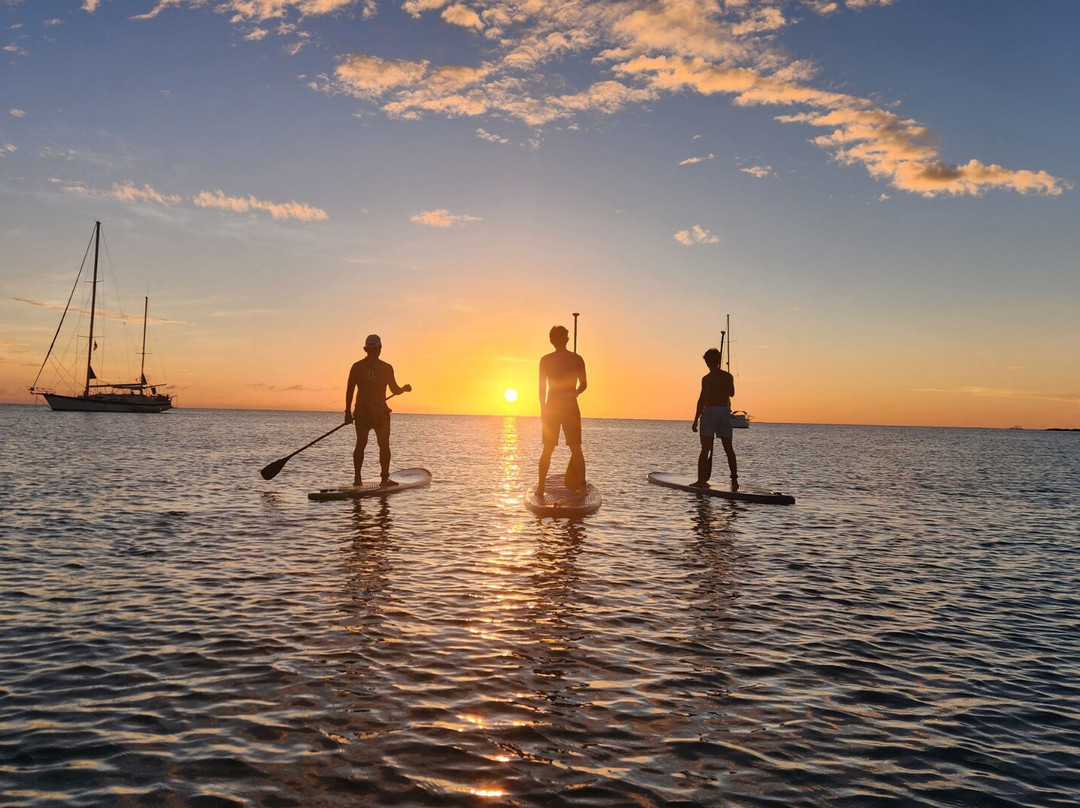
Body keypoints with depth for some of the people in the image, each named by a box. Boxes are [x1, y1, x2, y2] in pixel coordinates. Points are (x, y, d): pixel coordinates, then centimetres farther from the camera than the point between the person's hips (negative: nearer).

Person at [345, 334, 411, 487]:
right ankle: (385, 478, 4)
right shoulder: (386, 368, -7)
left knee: (360, 445, 12)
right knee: (384, 446, 7)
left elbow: (349, 391, 1)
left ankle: (357, 478, 8)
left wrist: (348, 412, 6)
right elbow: (395, 390, -4)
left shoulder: (356, 367, 2)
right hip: (380, 413, -3)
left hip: (361, 412, 3)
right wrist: (405, 388, 17)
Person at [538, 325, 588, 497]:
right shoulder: (577, 359, -1)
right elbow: (583, 384, 1)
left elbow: (542, 388, -2)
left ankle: (541, 486, 4)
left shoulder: (545, 360, -3)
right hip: (571, 408, 0)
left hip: (551, 408, 0)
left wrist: (543, 410, 6)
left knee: (547, 450, 7)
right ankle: (581, 485, 5)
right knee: (576, 449, 7)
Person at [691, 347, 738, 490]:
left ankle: (702, 480, -5)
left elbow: (702, 399, -12)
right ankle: (734, 480, 11)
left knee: (705, 449, -2)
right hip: (725, 411, 4)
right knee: (729, 448, 10)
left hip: (710, 411, -4)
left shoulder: (707, 378, -9)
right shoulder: (728, 376, 5)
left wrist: (696, 420, -8)